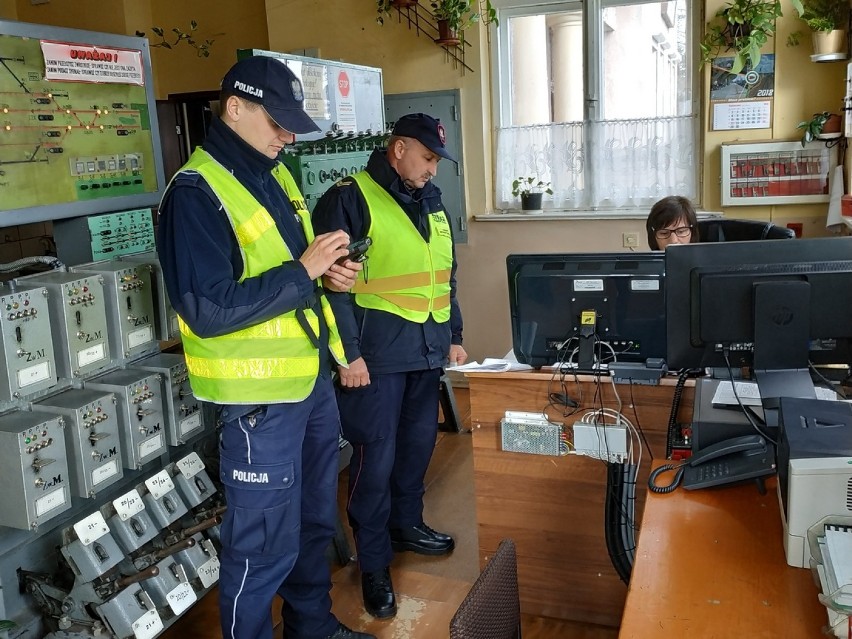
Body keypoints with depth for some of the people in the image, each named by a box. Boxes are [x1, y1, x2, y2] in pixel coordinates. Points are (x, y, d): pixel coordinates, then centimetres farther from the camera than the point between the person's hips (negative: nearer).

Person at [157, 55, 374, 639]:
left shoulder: (275, 175, 10)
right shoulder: (196, 192, -17)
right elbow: (208, 310, -24)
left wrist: (328, 273, 0)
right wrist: (304, 271, -21)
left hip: (312, 379, 9)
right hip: (261, 397, -9)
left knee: (316, 519, 22)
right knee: (265, 545, 4)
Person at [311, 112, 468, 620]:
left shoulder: (431, 201, 15)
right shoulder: (350, 198, -9)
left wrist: (455, 335, 20)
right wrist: (348, 352, -17)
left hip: (427, 350, 8)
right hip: (379, 355, -7)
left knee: (419, 444, 18)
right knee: (376, 457, -1)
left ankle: (407, 524, 39)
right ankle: (374, 563, 14)